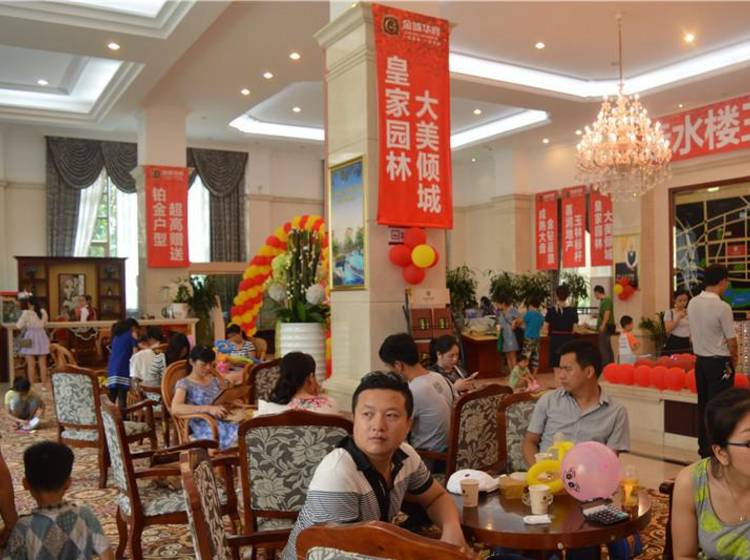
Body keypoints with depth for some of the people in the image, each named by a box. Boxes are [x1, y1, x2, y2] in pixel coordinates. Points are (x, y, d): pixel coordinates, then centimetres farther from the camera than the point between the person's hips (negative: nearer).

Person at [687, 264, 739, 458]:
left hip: (700, 359, 6)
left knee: (703, 405, 14)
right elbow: (731, 341, -14)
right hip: (719, 363, -6)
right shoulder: (722, 307, -19)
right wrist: (734, 359, 6)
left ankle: (703, 447, 23)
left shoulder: (692, 303, 0)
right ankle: (713, 448, 7)